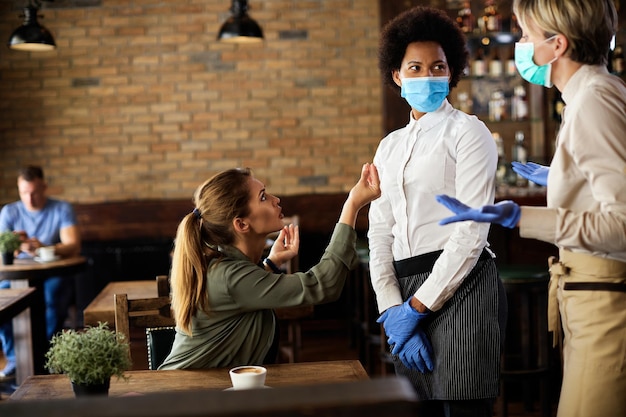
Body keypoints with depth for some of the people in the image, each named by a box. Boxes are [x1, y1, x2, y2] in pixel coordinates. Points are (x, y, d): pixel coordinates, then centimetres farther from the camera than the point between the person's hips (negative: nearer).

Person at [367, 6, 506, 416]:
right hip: (407, 294, 6)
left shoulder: (468, 132, -1)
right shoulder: (389, 147, 17)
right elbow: (380, 235, 10)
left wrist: (417, 306, -12)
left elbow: (472, 232, -10)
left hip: (461, 286, -6)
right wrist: (393, 311, -4)